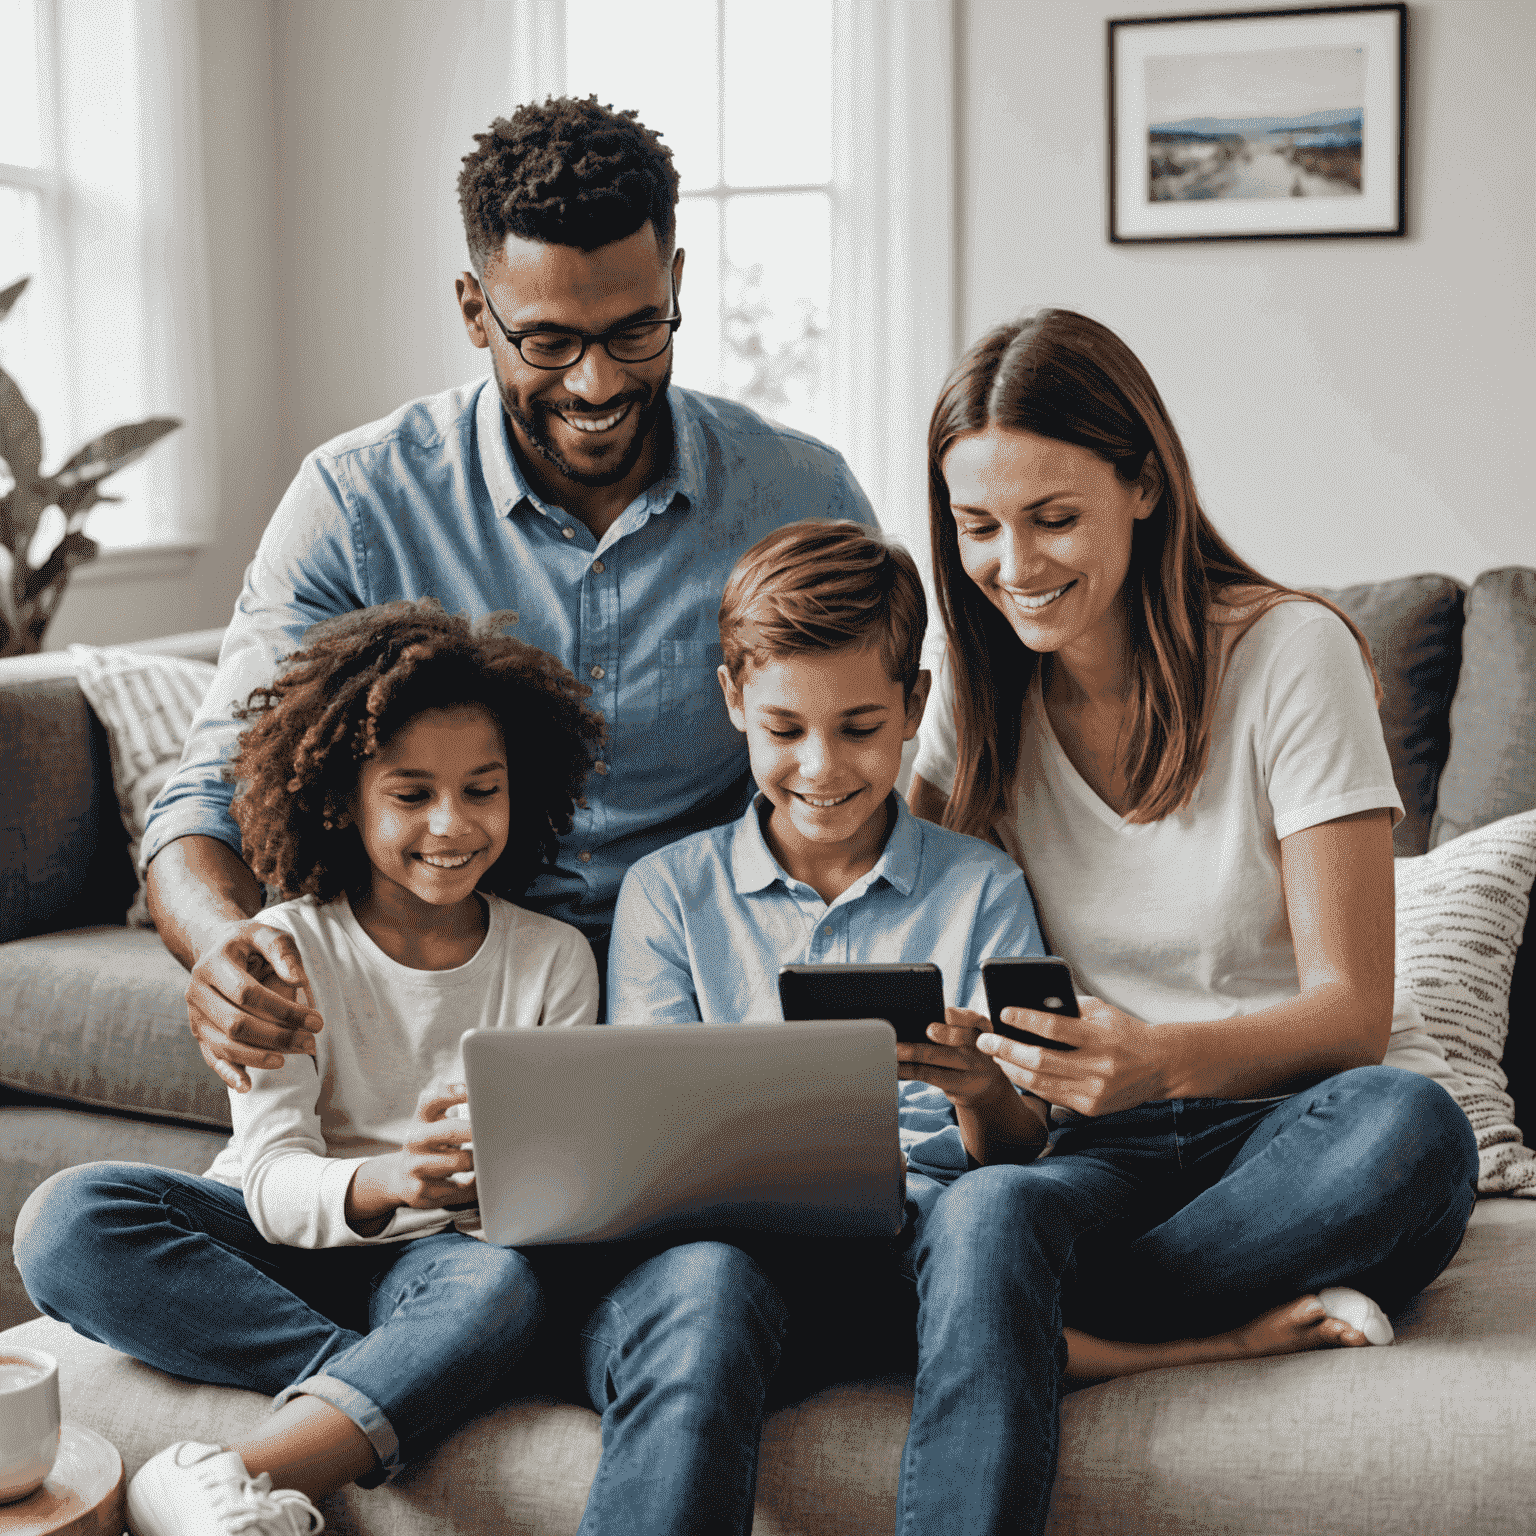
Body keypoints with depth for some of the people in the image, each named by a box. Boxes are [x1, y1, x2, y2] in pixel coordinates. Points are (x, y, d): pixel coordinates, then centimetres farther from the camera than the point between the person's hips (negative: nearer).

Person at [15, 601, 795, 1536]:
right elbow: (274, 1176, -13)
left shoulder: (554, 958, 3)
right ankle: (391, 1396, -30)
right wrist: (381, 1184, -36)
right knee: (72, 1218, -26)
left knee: (504, 1287, -35)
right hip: (296, 1240, 1)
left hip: (461, 1254, 0)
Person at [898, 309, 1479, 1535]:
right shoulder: (981, 695, 5)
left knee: (1408, 1126, -37)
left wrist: (1167, 1057, -32)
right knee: (983, 1211, -34)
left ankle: (1061, 1320, -22)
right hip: (1108, 1147, 1)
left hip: (1296, 1126, -1)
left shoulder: (1288, 655, -7)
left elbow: (1352, 1010, -11)